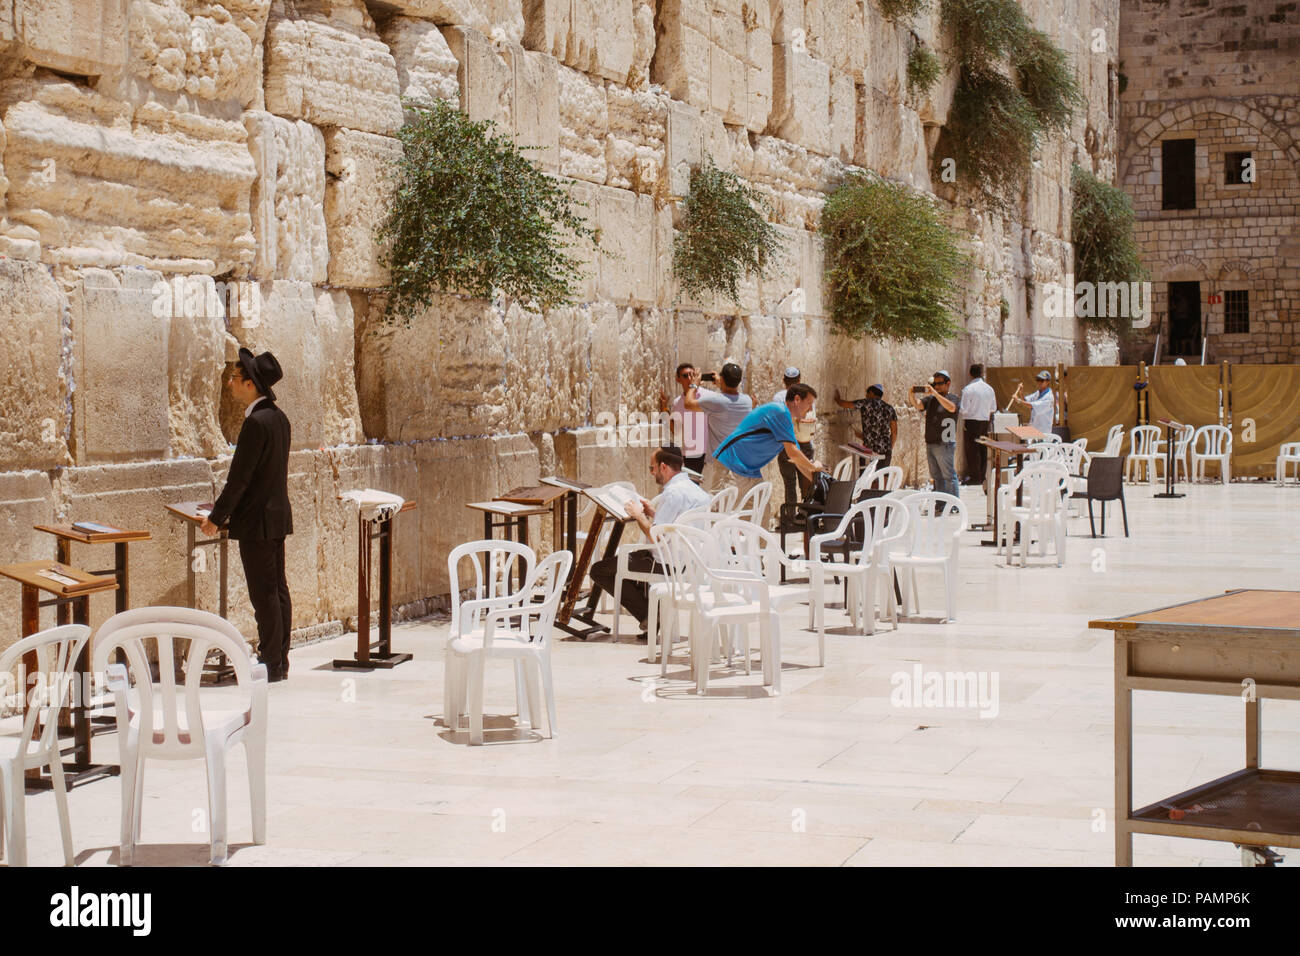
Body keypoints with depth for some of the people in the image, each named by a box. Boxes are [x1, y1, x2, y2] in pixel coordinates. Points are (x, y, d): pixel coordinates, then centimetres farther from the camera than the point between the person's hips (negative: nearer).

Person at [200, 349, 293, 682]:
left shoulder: (256, 422, -20)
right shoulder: (279, 417, 9)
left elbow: (239, 477, -20)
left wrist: (216, 517, -11)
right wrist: (224, 505, 23)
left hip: (257, 520, -10)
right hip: (278, 515, 10)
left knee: (264, 593, -3)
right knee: (278, 589, 13)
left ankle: (270, 665, 3)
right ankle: (280, 660, 20)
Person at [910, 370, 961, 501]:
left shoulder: (953, 397, -3)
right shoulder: (930, 399, 14)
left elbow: (951, 407, -24)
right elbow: (918, 405, -1)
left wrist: (935, 393, -32)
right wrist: (913, 395, -22)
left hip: (945, 444, -7)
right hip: (930, 443, 7)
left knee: (949, 476, -5)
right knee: (937, 477, 12)